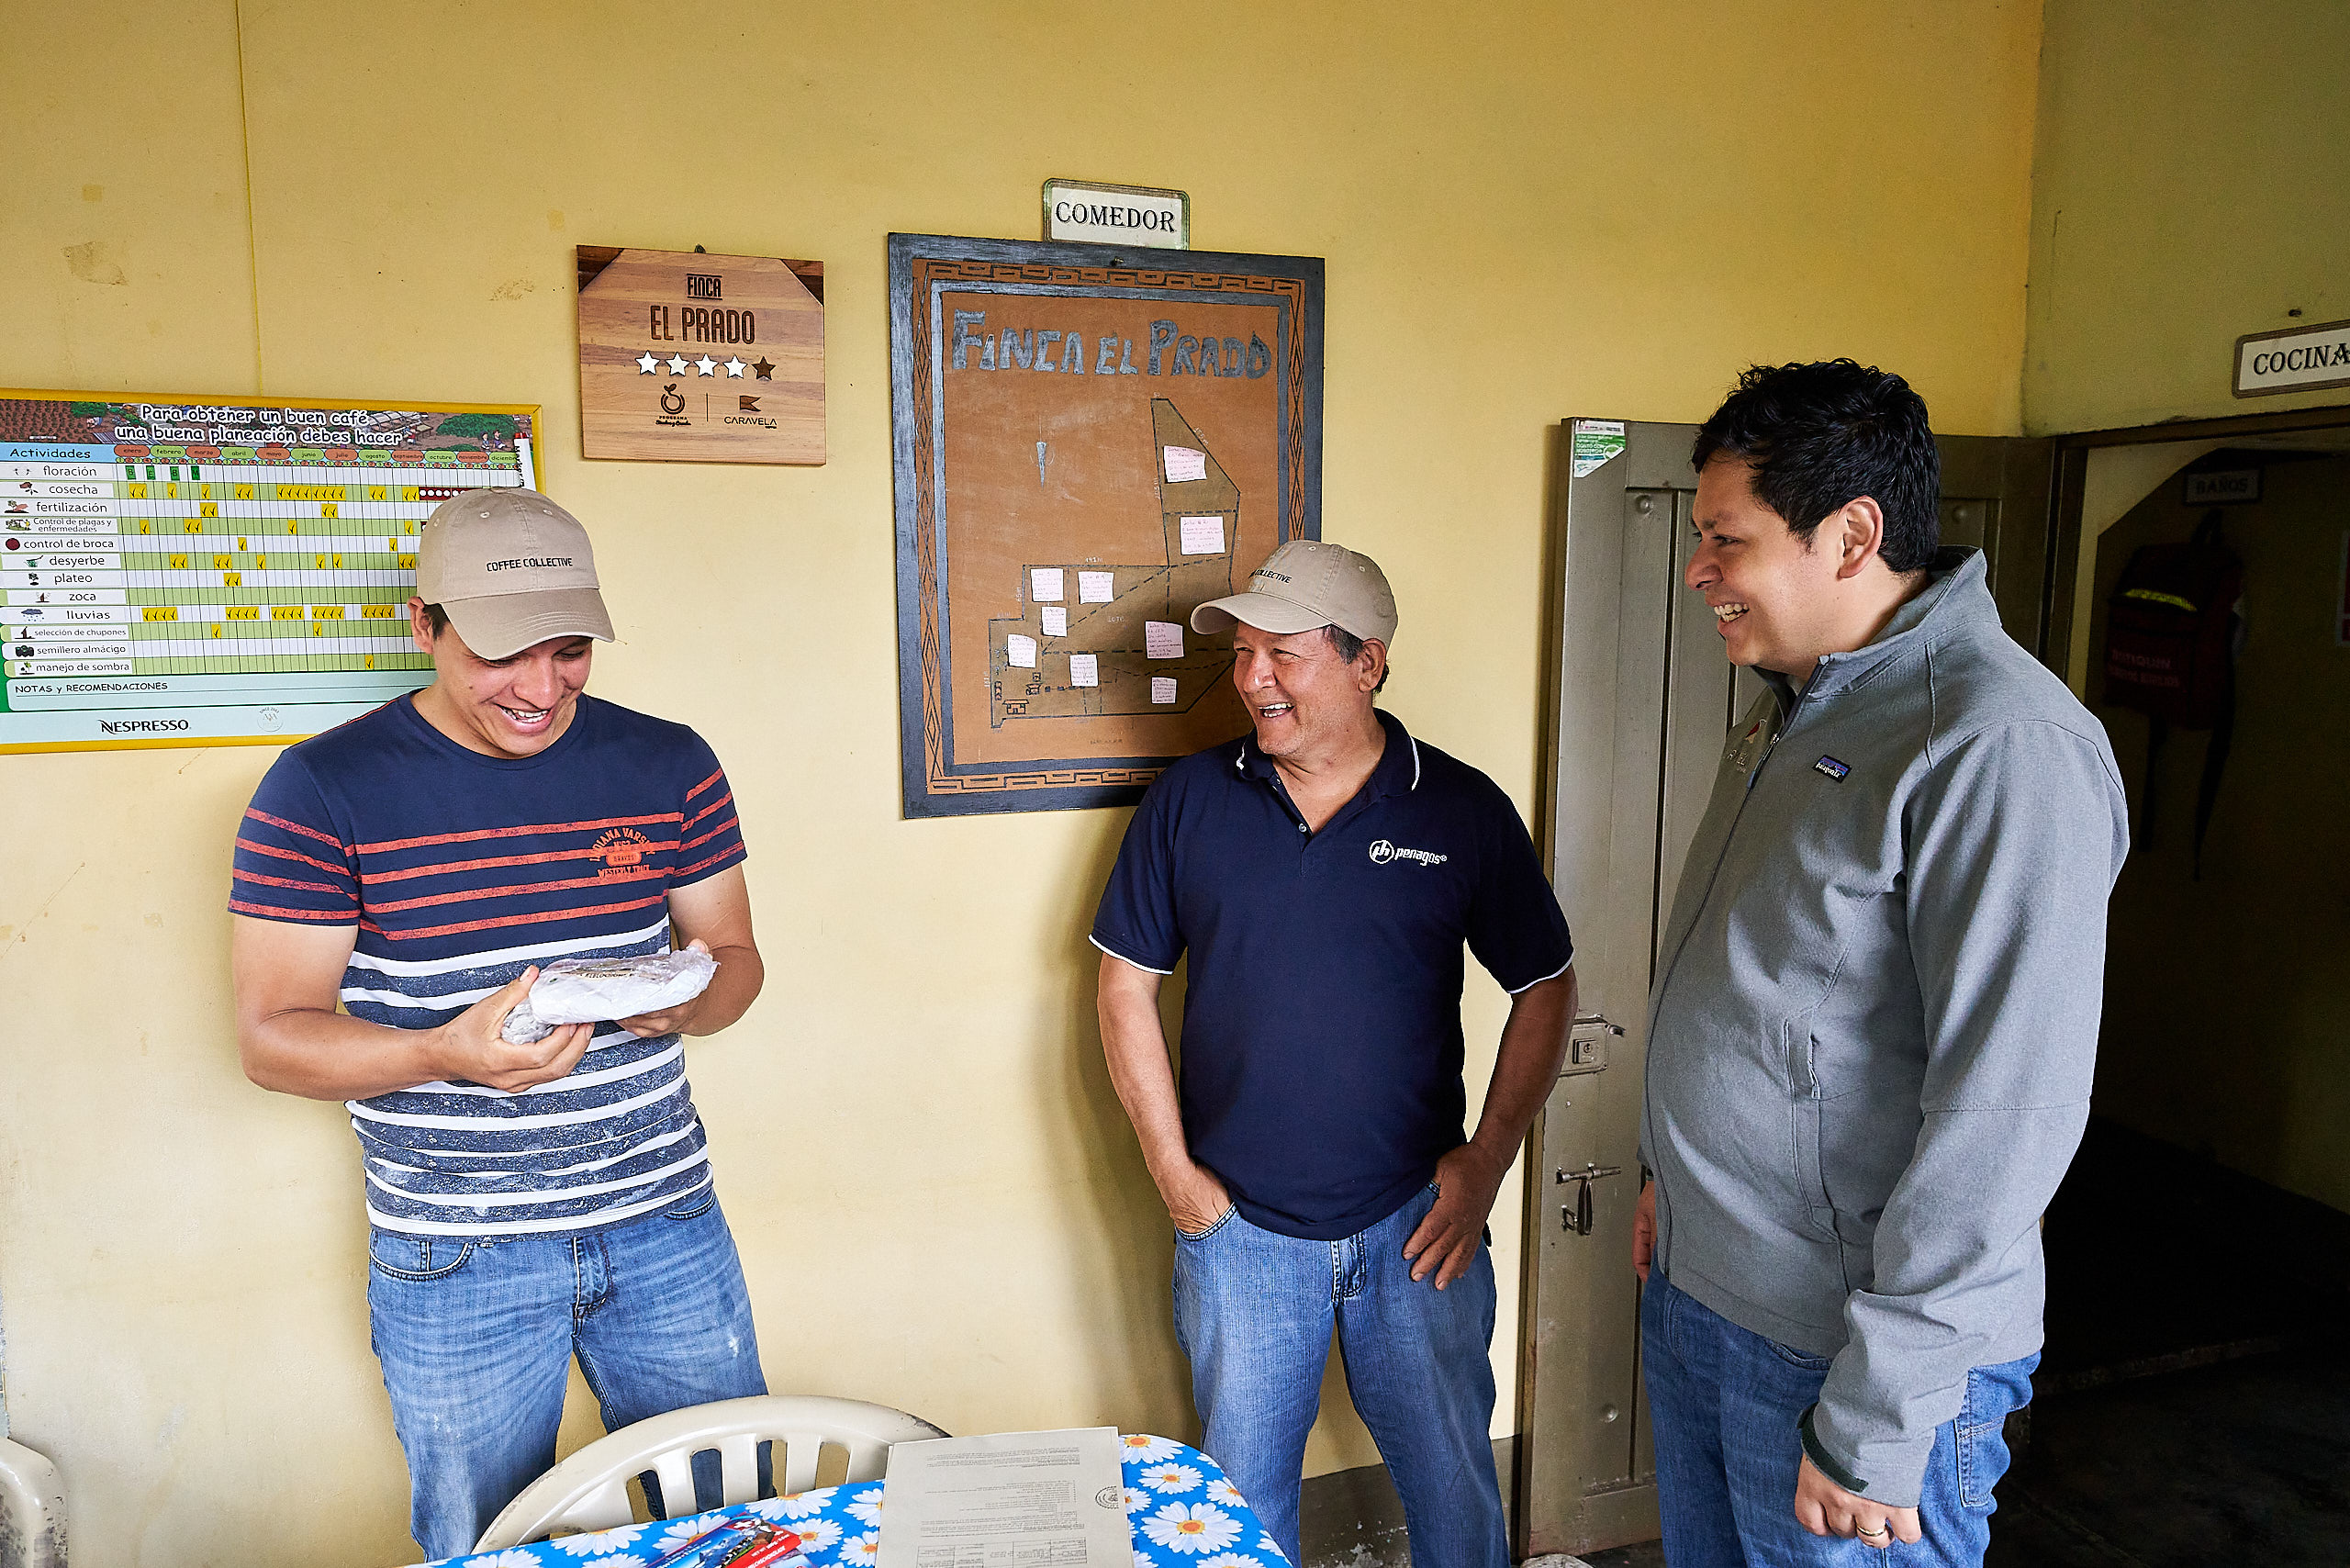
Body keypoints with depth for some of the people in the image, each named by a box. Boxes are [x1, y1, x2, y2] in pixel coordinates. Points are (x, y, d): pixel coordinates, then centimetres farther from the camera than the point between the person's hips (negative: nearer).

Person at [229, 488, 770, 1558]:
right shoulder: (324, 791, -8)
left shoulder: (668, 766, 0)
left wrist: (688, 1000, -17)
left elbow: (734, 955, 7)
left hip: (667, 1225, 3)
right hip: (455, 1263, -2)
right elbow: (272, 1038, -7)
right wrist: (446, 1052, -26)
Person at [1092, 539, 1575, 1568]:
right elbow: (1126, 986, 1)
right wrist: (1174, 1173, -3)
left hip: (1417, 1223, 0)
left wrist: (1486, 1163, -3)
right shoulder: (1189, 800, -3)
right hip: (1236, 1226, 1)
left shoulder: (1464, 810, -6)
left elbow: (1545, 990, 3)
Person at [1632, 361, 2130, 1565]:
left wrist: (1876, 1427, -21)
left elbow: (2005, 1117, -25)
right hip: (1695, 1290, 8)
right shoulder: (1792, 707, 7)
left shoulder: (2002, 747, -22)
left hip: (1838, 1353, -8)